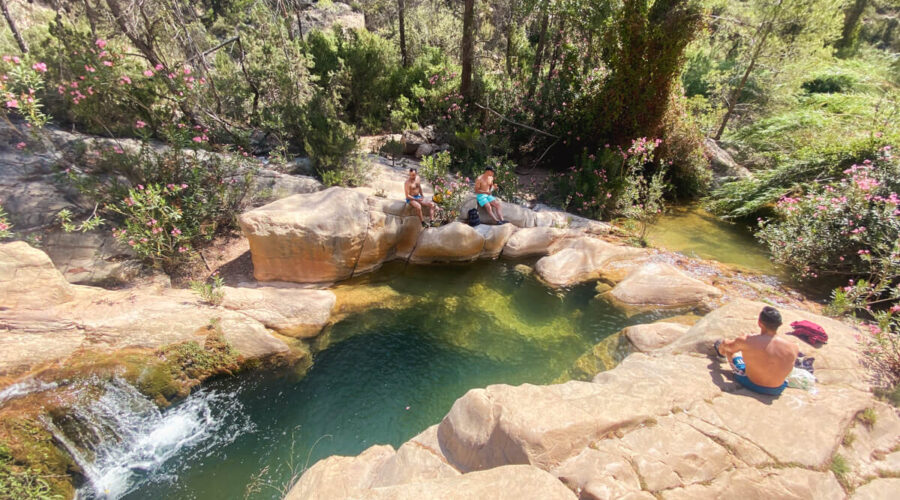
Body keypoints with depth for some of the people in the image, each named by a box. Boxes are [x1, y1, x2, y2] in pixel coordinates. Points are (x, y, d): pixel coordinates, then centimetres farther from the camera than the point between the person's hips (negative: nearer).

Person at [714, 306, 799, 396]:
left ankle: (720, 350, 55)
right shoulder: (793, 347, -19)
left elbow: (726, 345, -4)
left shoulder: (746, 341, -26)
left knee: (730, 349, 20)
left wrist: (721, 348, 21)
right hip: (777, 391, 2)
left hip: (750, 385, -2)